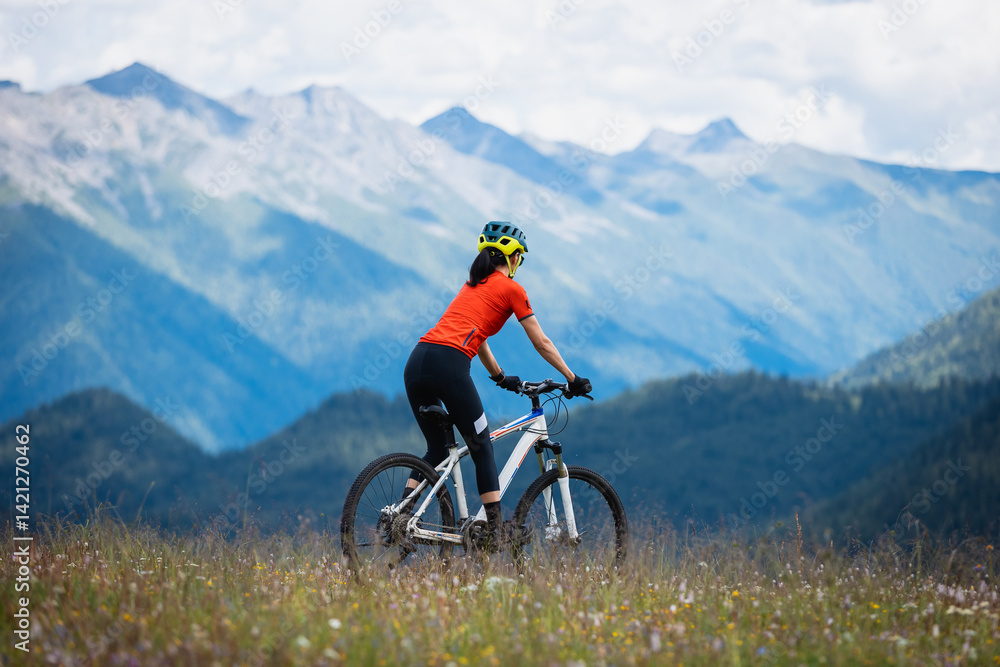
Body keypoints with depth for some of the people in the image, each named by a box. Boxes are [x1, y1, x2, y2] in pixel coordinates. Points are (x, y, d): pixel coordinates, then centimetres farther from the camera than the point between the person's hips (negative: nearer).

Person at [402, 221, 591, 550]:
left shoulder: (472, 285, 30)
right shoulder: (511, 288, 9)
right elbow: (542, 343, 12)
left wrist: (501, 377, 50)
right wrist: (572, 379, 22)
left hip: (416, 362, 7)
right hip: (448, 365, -7)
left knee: (437, 449, 18)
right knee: (482, 449, 6)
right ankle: (495, 533, 5)